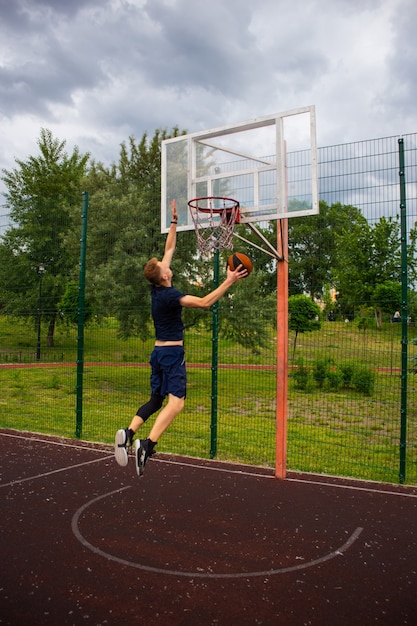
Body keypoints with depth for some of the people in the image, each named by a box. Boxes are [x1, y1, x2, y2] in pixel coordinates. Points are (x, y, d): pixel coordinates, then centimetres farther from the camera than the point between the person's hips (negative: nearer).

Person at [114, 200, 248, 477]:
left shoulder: (157, 288, 6)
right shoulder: (169, 294, -17)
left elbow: (170, 249, 15)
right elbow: (205, 302, -25)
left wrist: (174, 222, 17)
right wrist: (229, 281, -22)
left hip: (159, 352, 9)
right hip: (172, 353, -9)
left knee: (156, 399, 16)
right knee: (176, 401, -13)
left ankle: (128, 432, 1)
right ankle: (147, 444, -26)